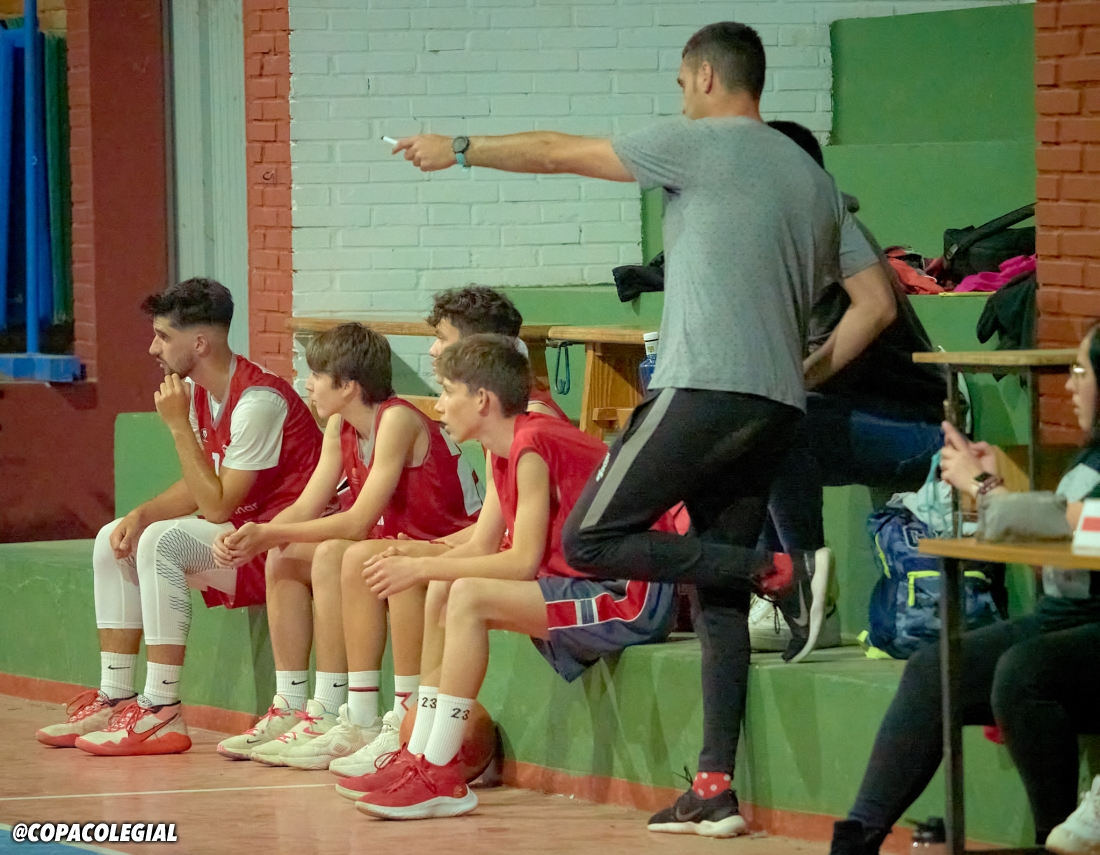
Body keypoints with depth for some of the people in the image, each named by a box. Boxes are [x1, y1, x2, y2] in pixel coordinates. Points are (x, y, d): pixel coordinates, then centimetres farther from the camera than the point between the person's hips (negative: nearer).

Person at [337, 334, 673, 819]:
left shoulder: (532, 447, -18)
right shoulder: (504, 451, 11)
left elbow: (524, 561, -22)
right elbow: (481, 547, 10)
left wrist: (422, 568, -18)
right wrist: (412, 566, -8)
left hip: (631, 599, -10)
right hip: (585, 591, 10)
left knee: (469, 597, -23)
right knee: (442, 595, 8)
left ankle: (440, 777, -20)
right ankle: (420, 756, 7)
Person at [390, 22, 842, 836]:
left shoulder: (698, 144, -1)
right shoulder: (815, 181, 17)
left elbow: (557, 152, 7)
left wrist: (460, 149, 19)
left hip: (702, 388, -7)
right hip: (780, 404, 8)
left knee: (591, 541, -3)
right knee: (719, 596, 8)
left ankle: (780, 573, -11)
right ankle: (716, 789, 1)